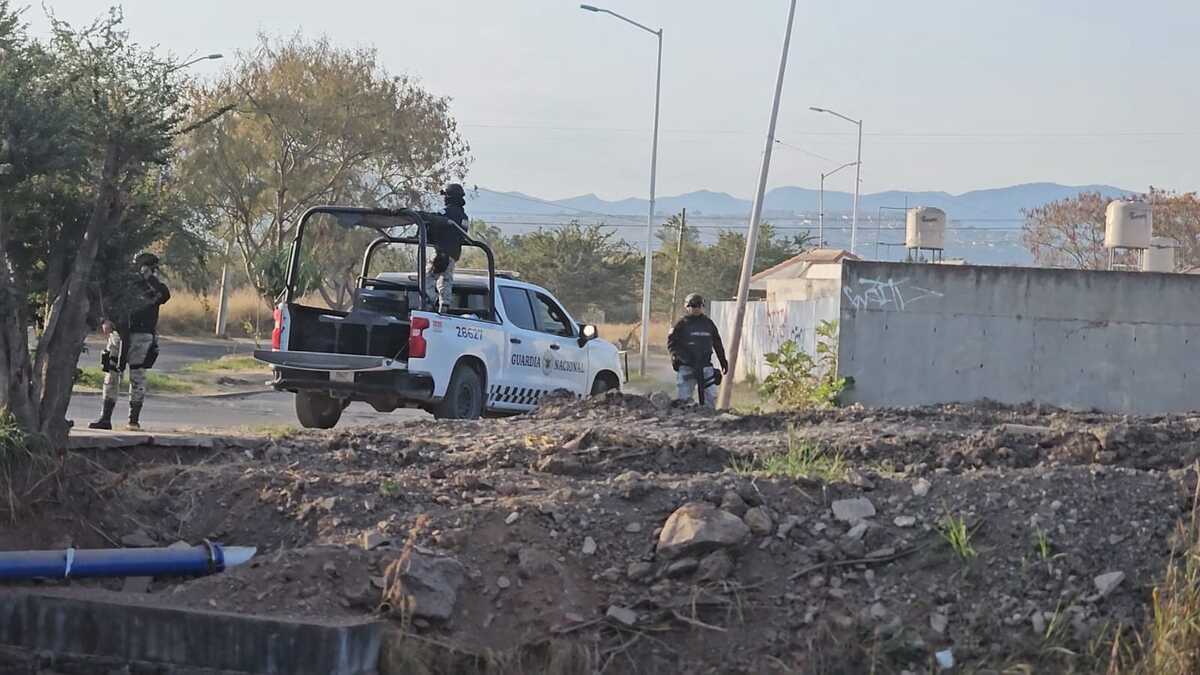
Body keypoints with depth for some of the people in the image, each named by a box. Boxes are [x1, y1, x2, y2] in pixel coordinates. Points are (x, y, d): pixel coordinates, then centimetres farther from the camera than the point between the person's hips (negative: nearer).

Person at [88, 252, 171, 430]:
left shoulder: (155, 287, 4)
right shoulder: (125, 283, 7)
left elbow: (164, 295, -19)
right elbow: (108, 302, 9)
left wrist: (151, 278, -17)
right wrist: (105, 320, -7)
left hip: (141, 337, -2)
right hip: (119, 334, 2)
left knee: (137, 378, -2)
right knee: (111, 376, 2)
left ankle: (134, 419, 6)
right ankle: (105, 418, 7)